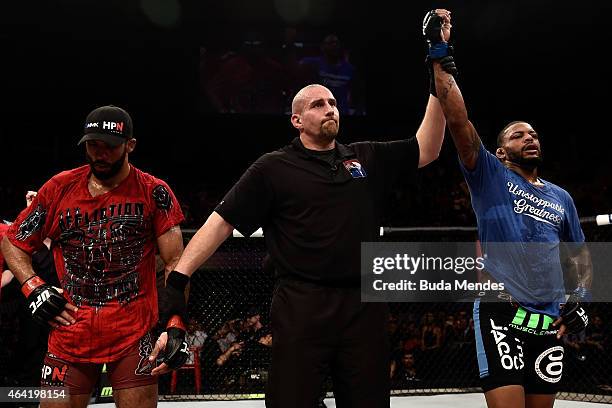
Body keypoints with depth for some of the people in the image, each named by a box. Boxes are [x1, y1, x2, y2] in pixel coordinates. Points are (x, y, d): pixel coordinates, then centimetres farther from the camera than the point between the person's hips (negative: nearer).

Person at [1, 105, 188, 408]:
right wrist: (33, 288, -1)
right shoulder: (59, 188, 5)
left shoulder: (153, 192, -1)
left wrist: (175, 326, -14)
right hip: (70, 332, 2)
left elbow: (175, 263, -4)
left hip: (134, 335, -2)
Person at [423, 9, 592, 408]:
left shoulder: (561, 197, 19)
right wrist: (440, 55, -11)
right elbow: (458, 120, -8)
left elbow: (581, 253, 26)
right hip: (500, 311, -5)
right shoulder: (490, 177, 4)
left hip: (550, 317, 5)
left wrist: (582, 298, 8)